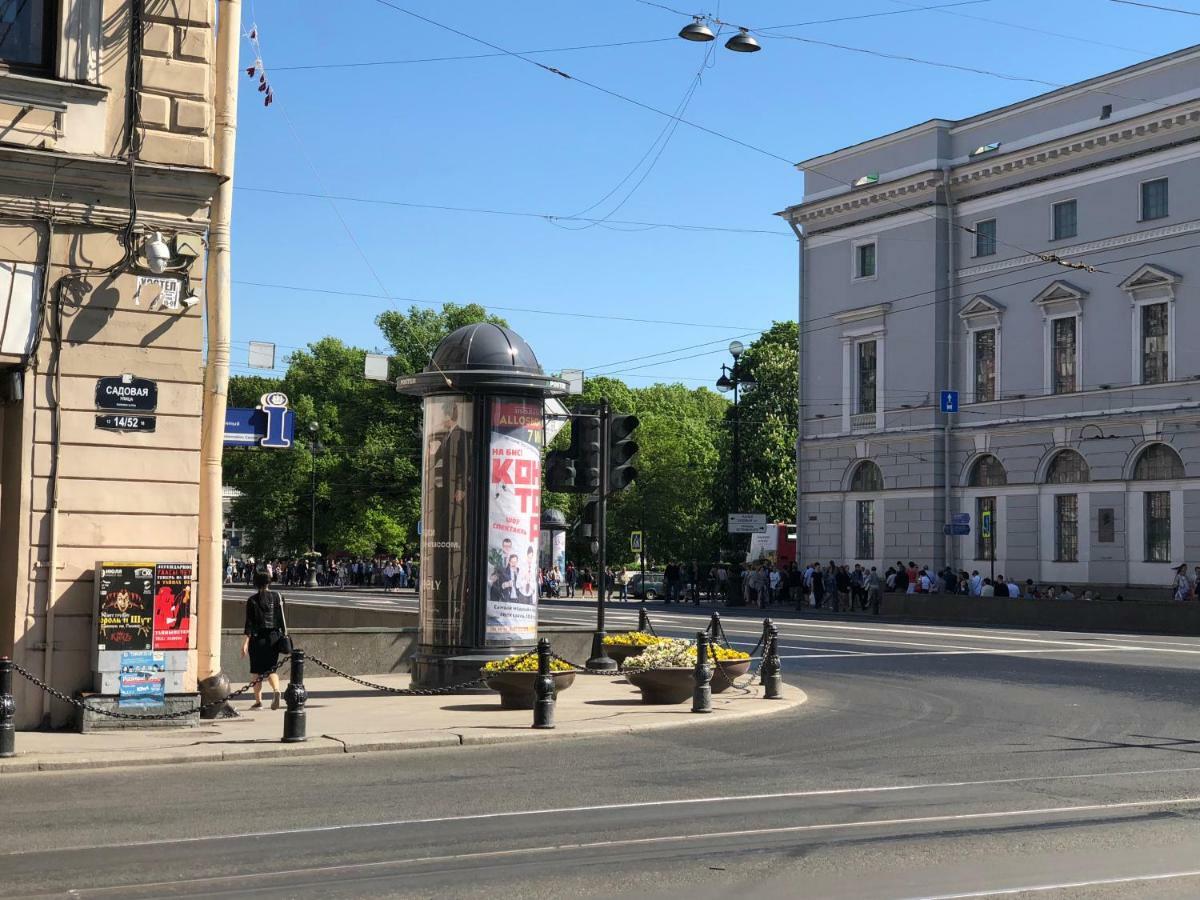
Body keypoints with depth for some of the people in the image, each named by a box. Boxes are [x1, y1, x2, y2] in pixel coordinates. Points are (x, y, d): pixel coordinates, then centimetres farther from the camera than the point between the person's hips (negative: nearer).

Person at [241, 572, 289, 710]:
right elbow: (282, 618, 5)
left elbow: (249, 623, -8)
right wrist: (284, 634, 14)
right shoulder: (277, 596, 3)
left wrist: (245, 642, -7)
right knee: (271, 669, 12)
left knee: (257, 671, 8)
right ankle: (276, 690, -15)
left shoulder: (253, 600, -5)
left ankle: (258, 701, 7)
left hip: (258, 637, -3)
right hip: (275, 636, 3)